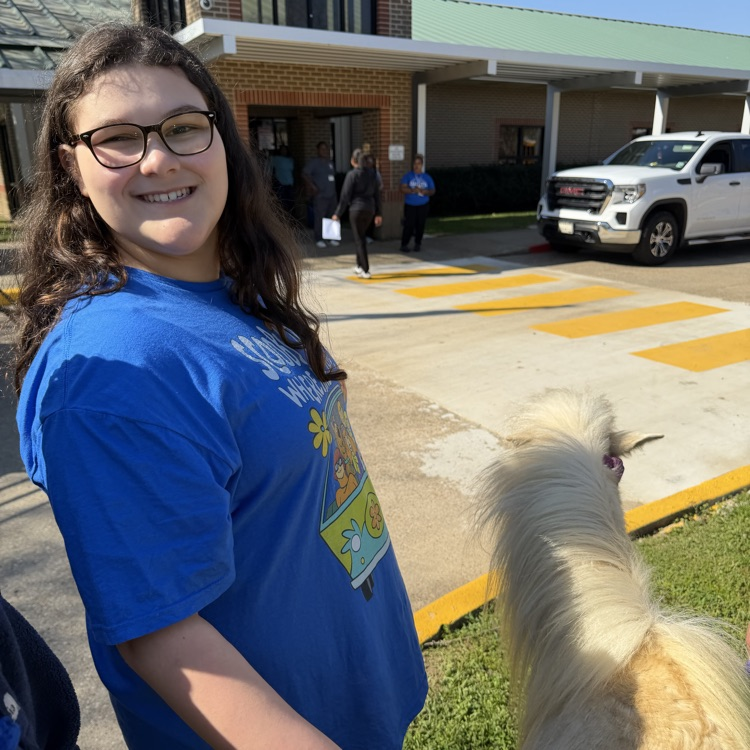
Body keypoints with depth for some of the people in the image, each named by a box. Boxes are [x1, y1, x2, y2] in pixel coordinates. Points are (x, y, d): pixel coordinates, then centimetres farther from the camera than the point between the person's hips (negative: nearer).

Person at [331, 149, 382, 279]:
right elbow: (377, 194, 10)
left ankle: (366, 271, -1)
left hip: (356, 209, -6)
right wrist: (378, 213, 15)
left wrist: (338, 214, -5)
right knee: (361, 236, 21)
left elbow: (345, 195, -10)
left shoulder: (352, 174, -9)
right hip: (370, 209, 6)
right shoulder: (372, 173, 8)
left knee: (359, 239, 1)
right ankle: (359, 266, 29)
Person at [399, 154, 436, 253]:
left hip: (423, 205, 2)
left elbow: (432, 191, 7)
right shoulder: (408, 176, 1)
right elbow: (403, 188, -9)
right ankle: (404, 245, 0)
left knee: (420, 225, 2)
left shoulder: (427, 177, 8)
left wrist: (425, 192, -14)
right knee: (409, 225, -9)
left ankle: (418, 244, 15)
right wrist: (412, 190, -23)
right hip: (410, 205, -2)